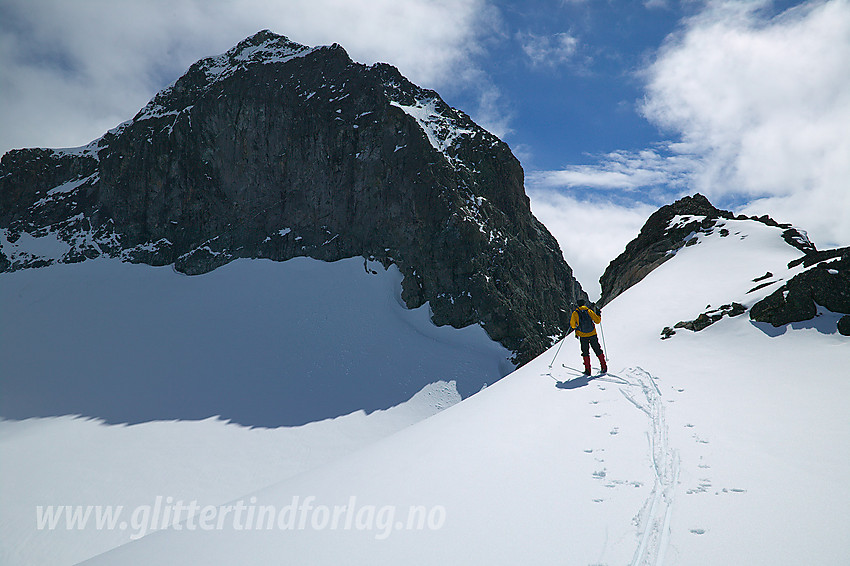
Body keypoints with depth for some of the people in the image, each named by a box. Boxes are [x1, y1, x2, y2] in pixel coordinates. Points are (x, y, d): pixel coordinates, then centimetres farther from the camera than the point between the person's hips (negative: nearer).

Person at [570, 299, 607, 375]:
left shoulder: (575, 313, -4)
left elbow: (572, 325, -5)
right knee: (598, 351, 14)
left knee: (585, 352, 10)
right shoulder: (589, 311, -2)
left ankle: (588, 370, 4)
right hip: (593, 334, 1)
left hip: (583, 336, -1)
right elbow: (597, 321, -1)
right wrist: (599, 314, 17)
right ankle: (604, 367, 16)